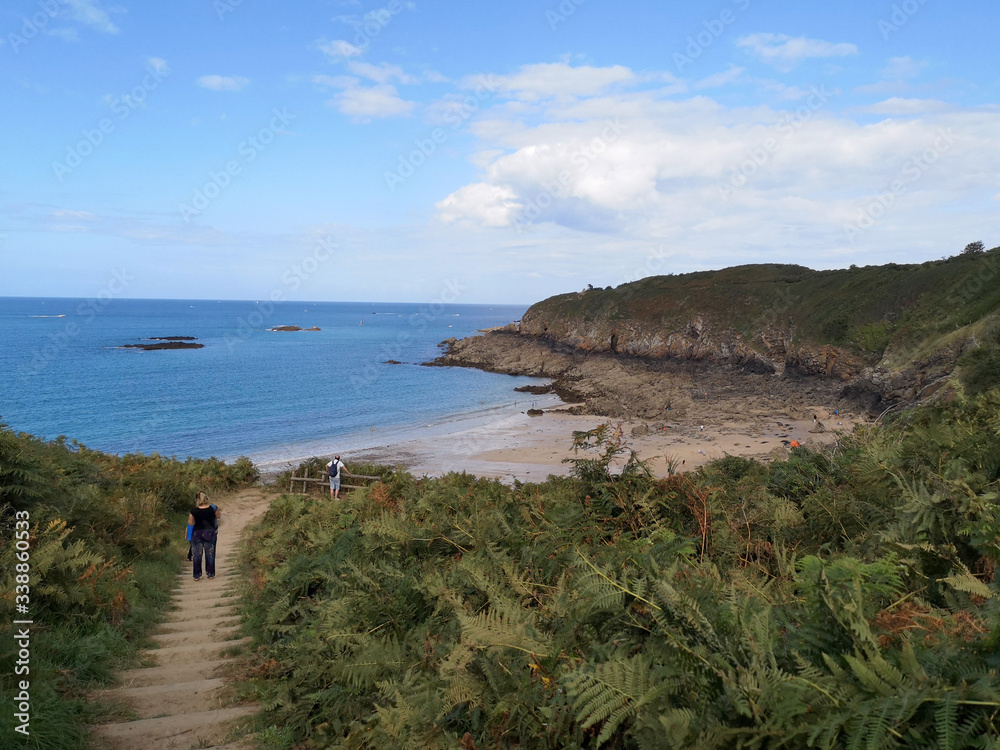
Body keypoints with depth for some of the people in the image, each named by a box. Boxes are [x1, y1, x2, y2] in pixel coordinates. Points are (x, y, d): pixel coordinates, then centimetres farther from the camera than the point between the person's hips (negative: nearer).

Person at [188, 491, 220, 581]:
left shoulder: (194, 511, -13)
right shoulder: (213, 508, -11)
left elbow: (191, 524, -5)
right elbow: (218, 516, 6)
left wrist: (189, 517, 12)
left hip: (197, 533, -1)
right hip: (210, 532, 1)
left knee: (197, 554, 10)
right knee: (210, 554, 13)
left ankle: (197, 575, 12)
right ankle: (210, 573, 18)